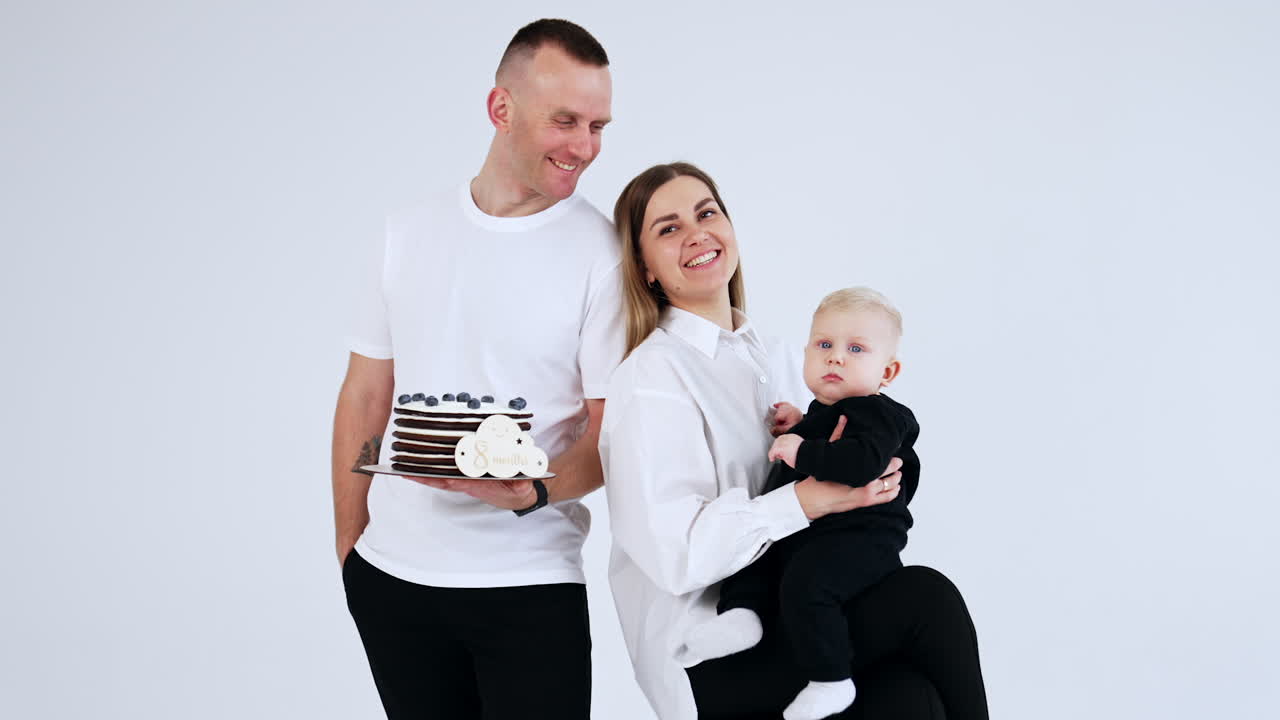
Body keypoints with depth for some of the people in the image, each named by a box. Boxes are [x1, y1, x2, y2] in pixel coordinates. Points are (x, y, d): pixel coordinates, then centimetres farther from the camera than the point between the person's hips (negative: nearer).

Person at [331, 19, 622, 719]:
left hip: (527, 586, -3)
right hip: (390, 577, 3)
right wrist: (347, 543, 7)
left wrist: (532, 492, -26)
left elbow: (612, 431, -7)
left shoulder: (603, 253, -6)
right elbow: (365, 397, 10)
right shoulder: (408, 233, 5)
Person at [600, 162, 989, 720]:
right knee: (926, 597, -19)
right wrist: (813, 497, -18)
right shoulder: (652, 376, -9)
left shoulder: (773, 361, 15)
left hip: (785, 622, 6)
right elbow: (676, 553, -19)